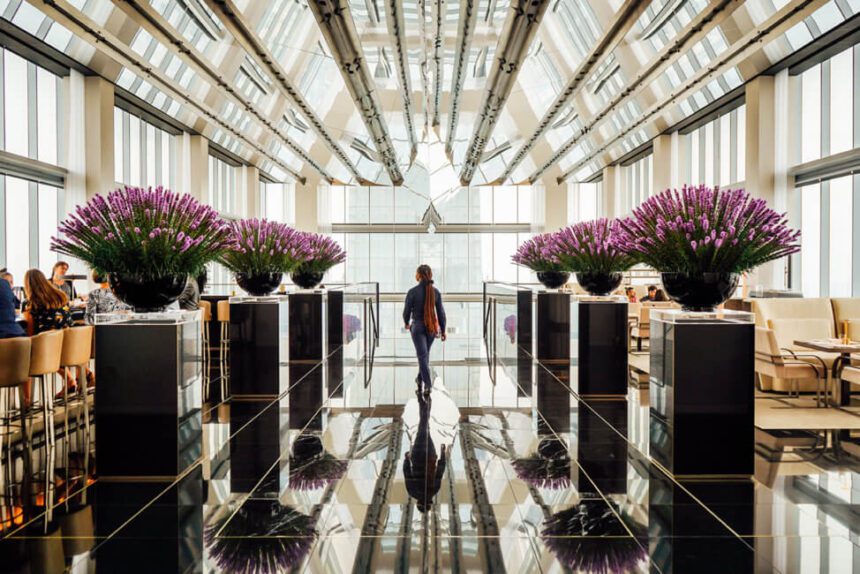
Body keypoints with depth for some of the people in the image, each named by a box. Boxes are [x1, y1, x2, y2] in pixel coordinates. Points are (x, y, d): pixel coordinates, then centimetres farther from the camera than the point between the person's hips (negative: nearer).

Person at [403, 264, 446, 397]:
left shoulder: (413, 292, -14)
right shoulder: (436, 292, -4)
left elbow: (407, 310, -5)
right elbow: (441, 312, -1)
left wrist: (406, 323, 15)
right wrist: (443, 330, 7)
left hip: (417, 326, -4)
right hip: (432, 327, 4)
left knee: (422, 355, -2)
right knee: (425, 353, 22)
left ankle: (428, 384, -10)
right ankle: (420, 378, 37)